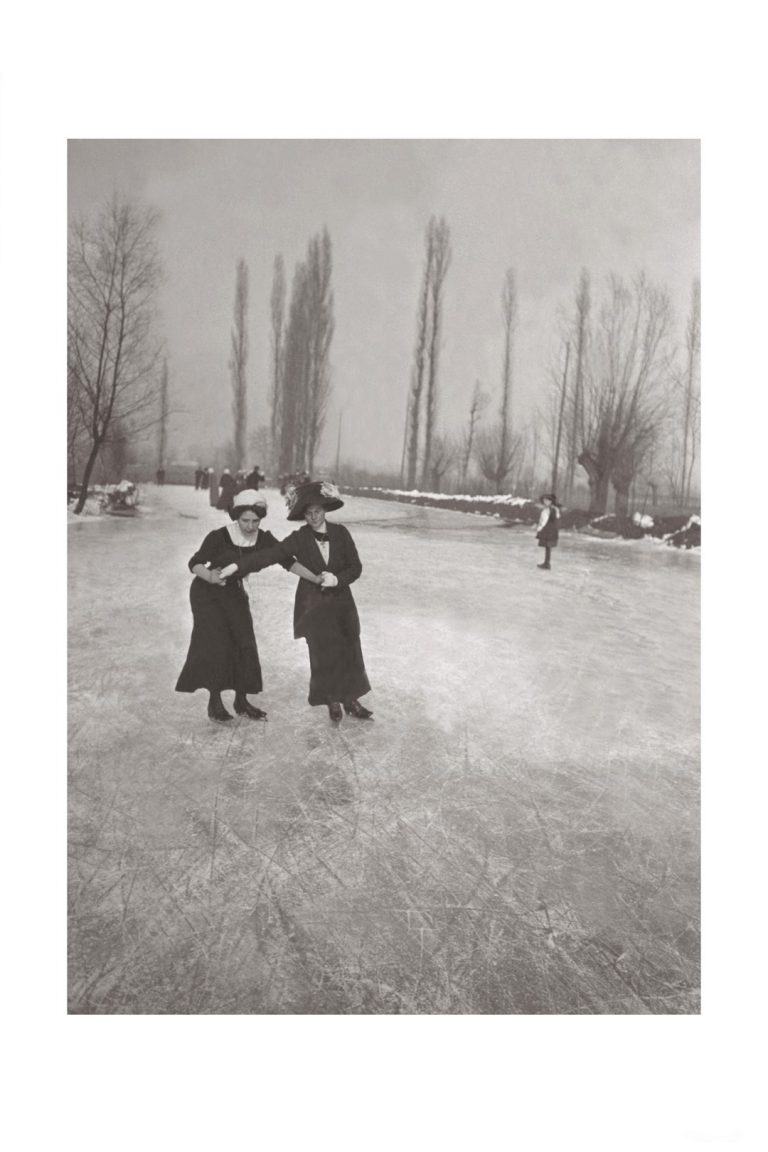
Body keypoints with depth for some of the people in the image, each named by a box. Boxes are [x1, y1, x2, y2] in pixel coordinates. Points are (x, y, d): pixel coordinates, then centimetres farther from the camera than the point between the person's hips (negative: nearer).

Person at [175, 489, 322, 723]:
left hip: (234, 594, 4)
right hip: (207, 594, -4)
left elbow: (289, 562, -18)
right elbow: (194, 563, -21)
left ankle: (241, 701, 13)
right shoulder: (219, 537, -25)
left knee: (244, 644, 0)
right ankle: (214, 702, 3)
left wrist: (318, 579, -27)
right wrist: (210, 576, -41)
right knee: (217, 645, -11)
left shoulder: (263, 539, -15)